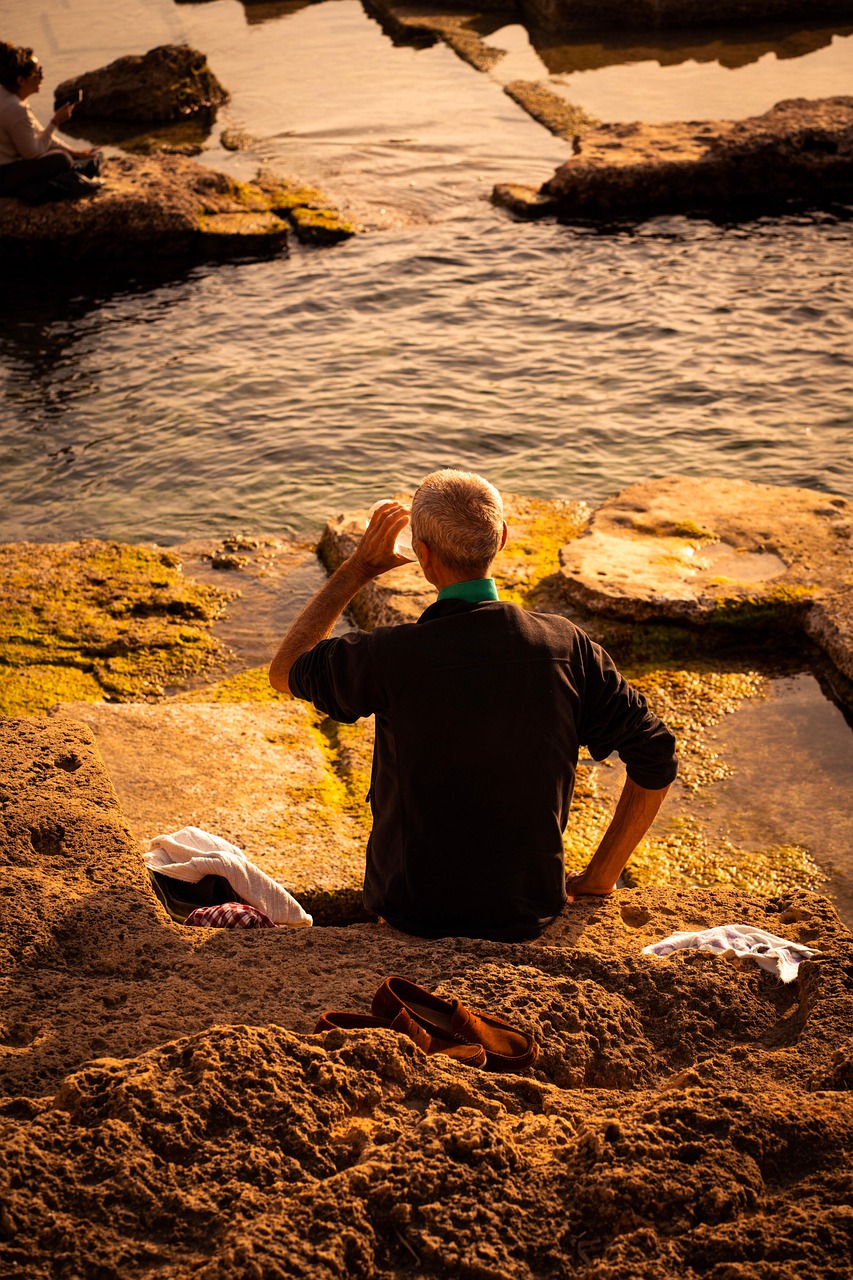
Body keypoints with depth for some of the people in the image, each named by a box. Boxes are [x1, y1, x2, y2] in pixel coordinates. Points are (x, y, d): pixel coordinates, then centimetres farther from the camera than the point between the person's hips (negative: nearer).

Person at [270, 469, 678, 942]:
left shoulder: (391, 657, -22)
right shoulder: (565, 646, -15)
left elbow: (285, 670, -1)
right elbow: (657, 757, -10)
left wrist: (356, 570, 2)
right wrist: (597, 880, -1)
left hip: (413, 914, -2)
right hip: (530, 914, 2)